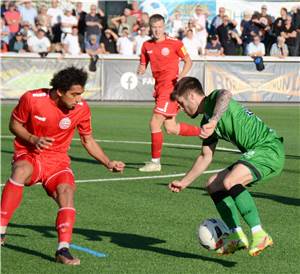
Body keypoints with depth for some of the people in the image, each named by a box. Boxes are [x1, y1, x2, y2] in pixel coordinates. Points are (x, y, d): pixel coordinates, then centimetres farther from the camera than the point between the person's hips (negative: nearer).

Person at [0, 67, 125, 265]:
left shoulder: (82, 109, -7)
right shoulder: (32, 99, -14)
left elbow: (88, 140, 8)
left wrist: (108, 163, -1)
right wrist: (33, 139, -17)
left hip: (57, 159, 2)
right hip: (29, 154, -2)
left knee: (67, 189, -28)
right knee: (21, 172, -36)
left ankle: (63, 250, -27)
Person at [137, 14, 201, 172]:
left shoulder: (175, 43, -7)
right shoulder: (146, 45, 8)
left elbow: (188, 61, 2)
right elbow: (142, 65, 15)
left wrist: (182, 76, -14)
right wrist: (140, 70, -9)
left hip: (171, 87, -7)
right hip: (159, 88, 7)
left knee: (155, 123, -10)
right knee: (171, 128, 10)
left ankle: (155, 162, 0)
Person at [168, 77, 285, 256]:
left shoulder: (215, 98, -7)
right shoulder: (206, 122, 19)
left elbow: (226, 95, -34)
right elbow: (206, 157, 28)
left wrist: (214, 121, -48)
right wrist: (184, 183, 31)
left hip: (269, 147, -10)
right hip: (256, 153, 10)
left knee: (229, 181, -29)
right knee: (214, 185, 12)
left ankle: (259, 235, -25)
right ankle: (237, 236, 9)